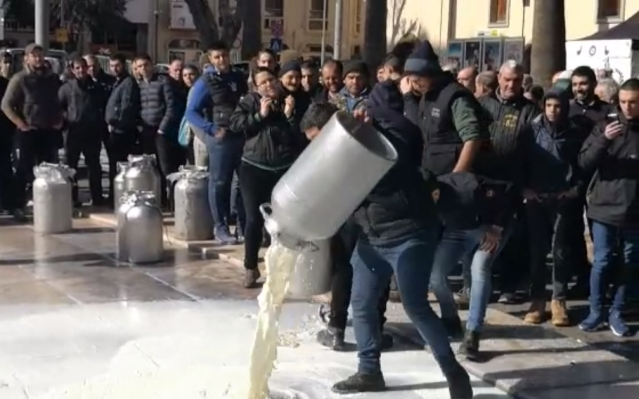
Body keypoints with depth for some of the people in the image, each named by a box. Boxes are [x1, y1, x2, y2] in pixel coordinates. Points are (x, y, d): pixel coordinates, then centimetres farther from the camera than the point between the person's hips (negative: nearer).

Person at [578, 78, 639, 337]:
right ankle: (596, 312, 13)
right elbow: (584, 162, -7)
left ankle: (616, 313, 19)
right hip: (605, 207, -1)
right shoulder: (605, 126, 2)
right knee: (602, 261, 1)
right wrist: (603, 140, -21)